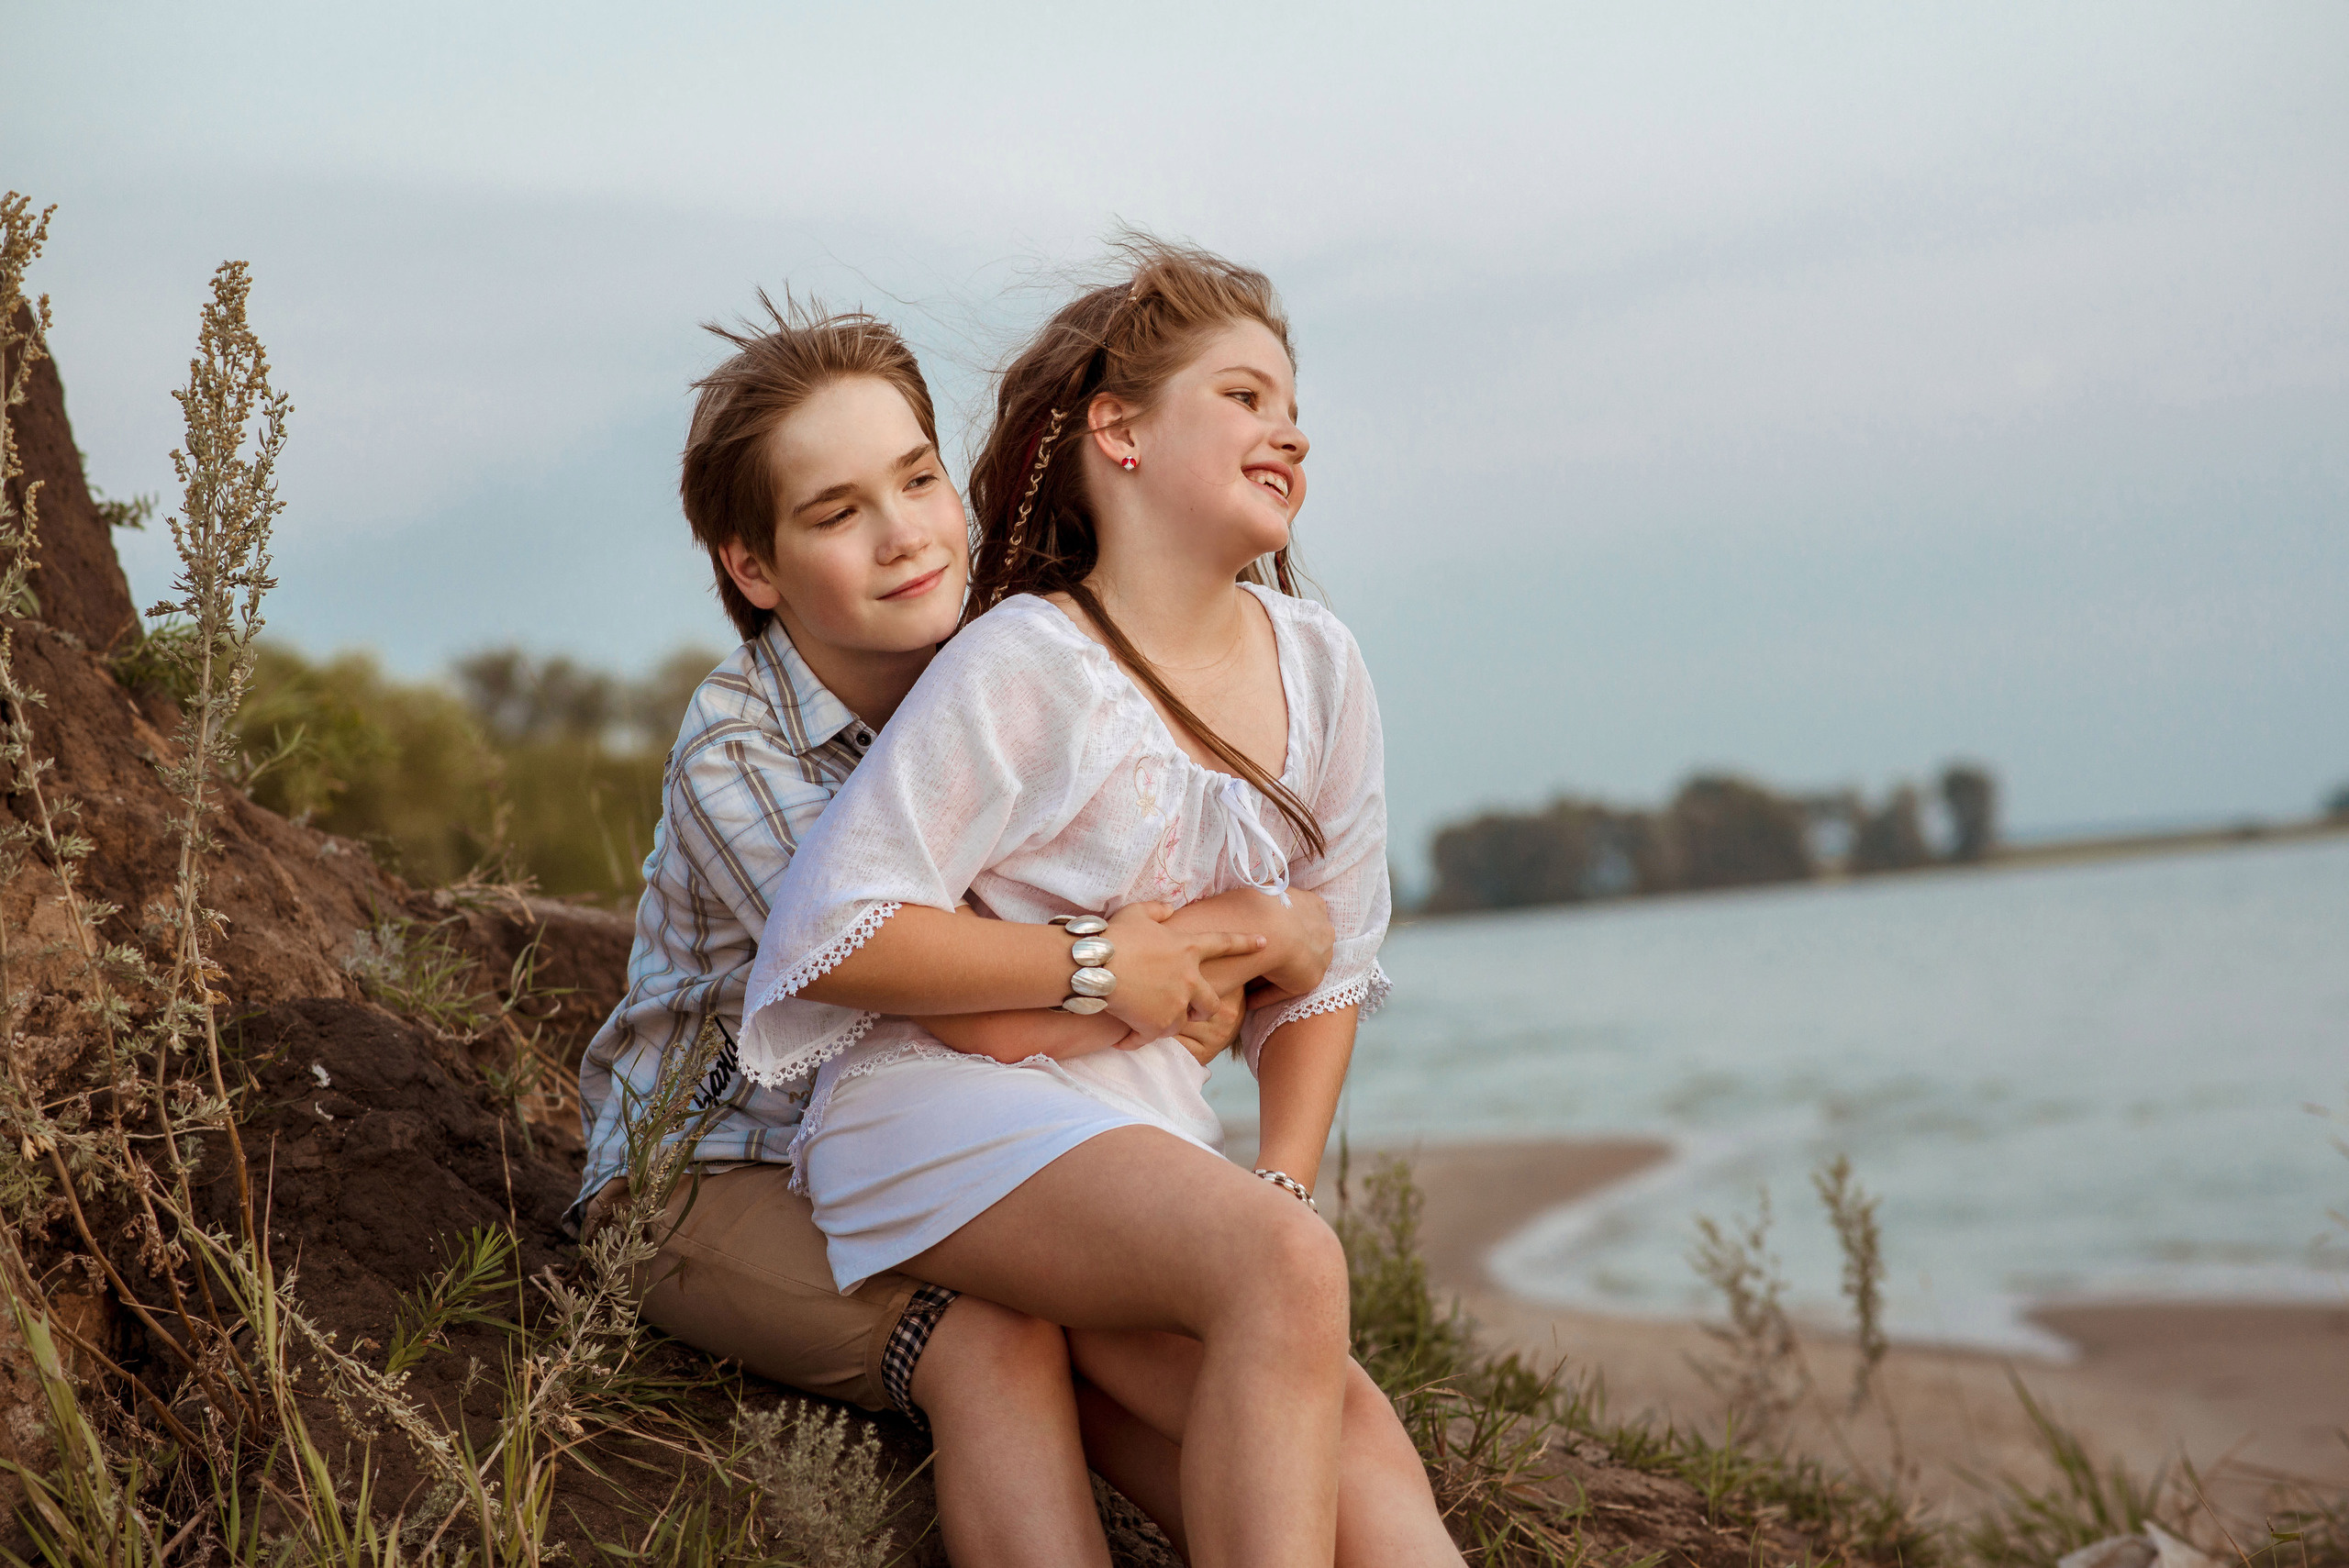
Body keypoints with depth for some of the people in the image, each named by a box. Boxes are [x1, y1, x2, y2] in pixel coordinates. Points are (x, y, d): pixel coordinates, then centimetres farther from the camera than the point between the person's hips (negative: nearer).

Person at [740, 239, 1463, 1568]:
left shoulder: (1318, 668, 9)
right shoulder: (1025, 669, -10)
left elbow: (1325, 967, 16)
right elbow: (832, 936, -14)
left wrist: (1282, 1182, 1)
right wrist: (1096, 965, -13)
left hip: (1149, 1137, 6)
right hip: (948, 1119, -6)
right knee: (1284, 1267, -33)